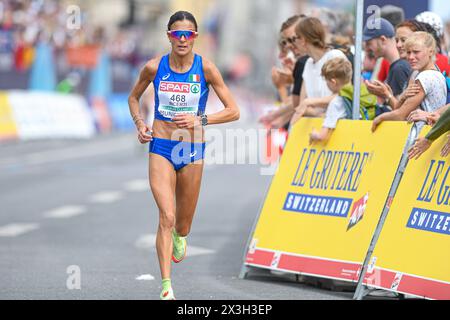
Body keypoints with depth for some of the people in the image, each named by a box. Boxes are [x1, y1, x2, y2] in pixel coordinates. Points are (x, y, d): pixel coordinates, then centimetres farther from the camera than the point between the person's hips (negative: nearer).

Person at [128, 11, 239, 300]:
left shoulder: (206, 68, -6)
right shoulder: (154, 67, -3)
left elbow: (233, 111, -4)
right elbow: (134, 97, 17)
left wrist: (200, 119, -17)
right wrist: (139, 124, -1)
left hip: (192, 151, 1)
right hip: (161, 148, -1)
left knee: (183, 224, 13)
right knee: (167, 217, -17)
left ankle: (180, 236, 52)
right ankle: (166, 287, -18)